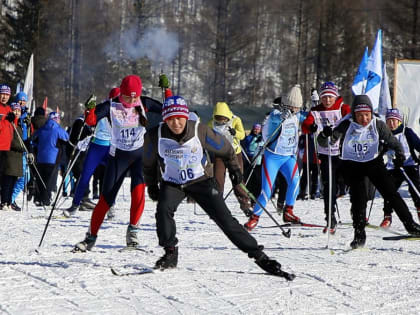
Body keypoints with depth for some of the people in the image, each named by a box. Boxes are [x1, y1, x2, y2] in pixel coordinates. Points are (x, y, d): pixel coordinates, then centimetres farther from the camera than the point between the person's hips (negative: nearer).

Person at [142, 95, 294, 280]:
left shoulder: (200, 131, -21)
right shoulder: (155, 137, -19)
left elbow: (224, 148, 0)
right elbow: (149, 163, 4)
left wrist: (234, 167, 11)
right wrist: (151, 185, 11)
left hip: (201, 181, -1)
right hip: (172, 183, 1)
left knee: (225, 219, -11)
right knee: (163, 209, -28)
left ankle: (259, 256, -8)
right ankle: (170, 254, -11)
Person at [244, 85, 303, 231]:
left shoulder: (295, 116, 5)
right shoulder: (276, 113, -15)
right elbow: (275, 118, -39)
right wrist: (282, 116, -56)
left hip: (289, 156, 5)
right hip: (273, 156, -5)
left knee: (294, 181, -21)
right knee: (267, 190, -10)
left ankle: (288, 212, -7)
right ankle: (255, 217, 3)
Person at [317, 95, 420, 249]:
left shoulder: (378, 125, -13)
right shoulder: (346, 126, -19)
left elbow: (393, 142, 2)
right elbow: (323, 143, -20)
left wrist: (399, 155, -17)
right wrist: (325, 135, -43)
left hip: (374, 162, 1)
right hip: (352, 165, -1)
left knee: (391, 193, -4)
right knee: (358, 197, -14)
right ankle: (359, 234, -3)